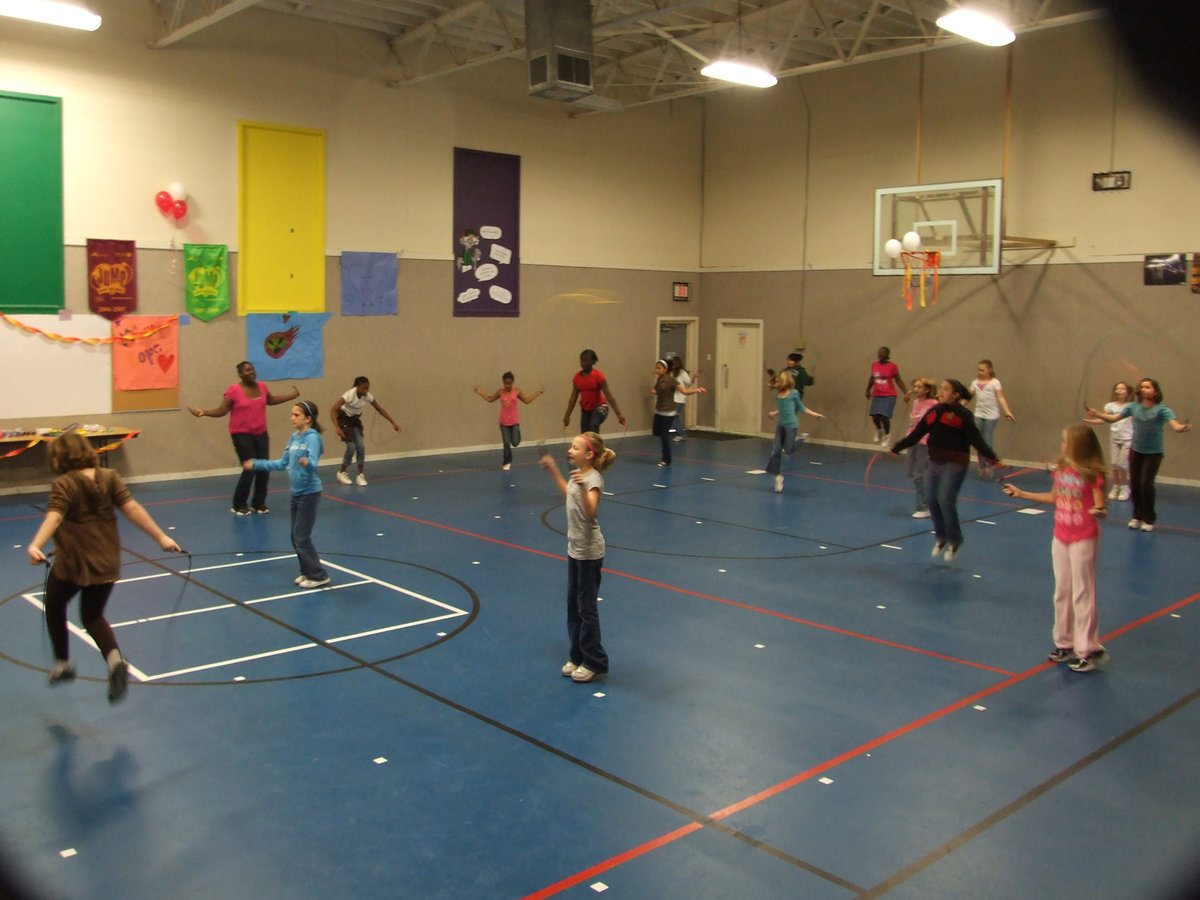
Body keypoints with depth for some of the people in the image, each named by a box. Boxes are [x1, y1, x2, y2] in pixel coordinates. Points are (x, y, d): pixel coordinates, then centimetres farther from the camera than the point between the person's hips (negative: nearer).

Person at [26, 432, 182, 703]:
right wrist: (161, 537, -6)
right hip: (107, 563, 5)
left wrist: (35, 546, -42)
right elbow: (131, 508, -6)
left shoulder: (64, 484, -13)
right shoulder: (109, 477, 1)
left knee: (54, 607, 24)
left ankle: (63, 663, 30)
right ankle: (115, 658, -8)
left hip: (73, 562, -5)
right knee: (92, 617, 19)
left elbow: (53, 517, -29)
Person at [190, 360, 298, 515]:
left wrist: (292, 396, 26)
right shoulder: (234, 390, -12)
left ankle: (259, 503, 24)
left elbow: (271, 400, 24)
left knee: (264, 470, 4)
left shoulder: (261, 387, 4)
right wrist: (204, 412, -26)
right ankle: (238, 506, 8)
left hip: (261, 434, 6)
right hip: (242, 435, -6)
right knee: (249, 470, -9)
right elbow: (221, 411, -10)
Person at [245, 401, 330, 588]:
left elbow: (313, 463, -29)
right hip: (296, 493, 8)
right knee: (295, 537, 12)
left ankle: (318, 576, 5)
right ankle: (307, 571, 24)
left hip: (309, 493, -8)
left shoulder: (312, 438, -16)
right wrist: (256, 464, 19)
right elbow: (282, 463, 17)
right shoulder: (294, 437, 7)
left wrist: (306, 462, -52)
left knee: (302, 538, -5)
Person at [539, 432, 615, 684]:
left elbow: (590, 511, -35)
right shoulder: (577, 474, 6)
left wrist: (583, 487, -48)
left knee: (587, 607, 0)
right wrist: (553, 471, 24)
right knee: (573, 604, 16)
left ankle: (594, 662, 13)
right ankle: (578, 656, 27)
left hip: (589, 552, -9)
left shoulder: (593, 479, -20)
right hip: (575, 548, 9)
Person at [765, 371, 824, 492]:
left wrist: (814, 414, 0)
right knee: (776, 450, -1)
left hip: (791, 425, -5)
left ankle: (802, 438, 25)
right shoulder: (777, 394, 5)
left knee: (788, 450, -3)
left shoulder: (794, 393, -9)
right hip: (780, 424, 5)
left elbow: (801, 407, 4)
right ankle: (778, 476, 10)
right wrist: (774, 413, 33)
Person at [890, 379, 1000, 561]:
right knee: (931, 499, 6)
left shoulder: (963, 414, -9)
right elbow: (915, 435, 14)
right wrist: (896, 448, 16)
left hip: (955, 464, -6)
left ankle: (954, 541, 9)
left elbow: (976, 439, -14)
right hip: (936, 462, 6)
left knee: (946, 501, -11)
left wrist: (992, 458, -25)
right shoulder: (933, 412, 9)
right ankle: (941, 538, 26)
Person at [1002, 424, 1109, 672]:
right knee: (1062, 593, 14)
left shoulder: (1092, 474, -17)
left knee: (1082, 594, -1)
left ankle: (1088, 650, 9)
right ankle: (1065, 644, 26)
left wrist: (1099, 511, -37)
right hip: (1060, 539, 7)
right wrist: (1021, 494, 16)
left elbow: (1100, 508, -14)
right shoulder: (1061, 469, 1)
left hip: (1083, 540, -7)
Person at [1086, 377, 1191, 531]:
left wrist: (1183, 427, -51)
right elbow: (1113, 418, -6)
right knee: (1135, 484, 7)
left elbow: (1175, 425, -28)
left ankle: (1149, 519, 12)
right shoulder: (1133, 406, -2)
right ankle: (1137, 517, 24)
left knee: (1146, 484, -6)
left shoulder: (1162, 409, -14)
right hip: (1135, 450, 4)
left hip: (1154, 452, -4)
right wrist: (1097, 414, -22)